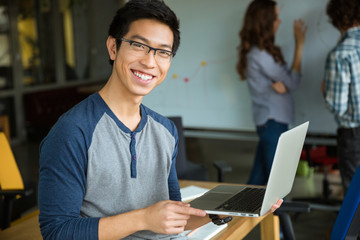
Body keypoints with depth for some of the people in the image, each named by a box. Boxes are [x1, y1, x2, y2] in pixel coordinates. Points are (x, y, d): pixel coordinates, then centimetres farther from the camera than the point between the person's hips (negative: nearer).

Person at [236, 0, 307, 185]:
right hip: (272, 121, -9)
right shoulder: (260, 55, -17)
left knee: (259, 176, 14)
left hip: (268, 120, 9)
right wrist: (299, 45, -8)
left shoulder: (255, 51, 12)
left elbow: (285, 79, 7)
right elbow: (293, 82, -11)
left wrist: (281, 84, -18)